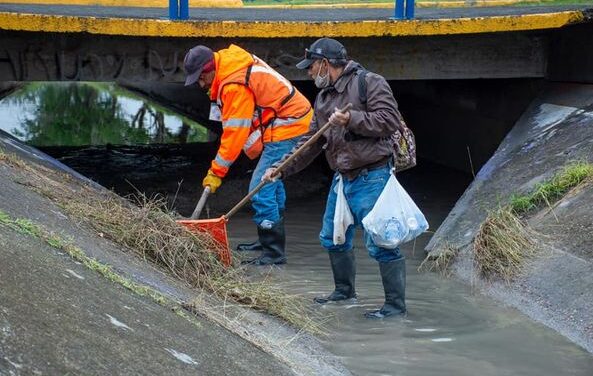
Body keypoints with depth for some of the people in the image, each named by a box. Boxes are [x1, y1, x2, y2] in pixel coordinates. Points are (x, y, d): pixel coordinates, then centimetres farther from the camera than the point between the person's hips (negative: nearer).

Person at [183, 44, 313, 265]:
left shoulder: (235, 85, -25)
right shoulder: (229, 62, 5)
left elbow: (235, 132, -23)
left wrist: (217, 171, -18)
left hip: (286, 128, -11)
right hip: (292, 121, 11)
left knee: (261, 189, -13)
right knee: (272, 181, 23)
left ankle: (273, 253, -10)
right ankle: (271, 240, 36)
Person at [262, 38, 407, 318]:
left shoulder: (370, 83, -10)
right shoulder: (323, 98, 15)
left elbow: (390, 120, -19)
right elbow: (311, 142, 19)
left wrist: (352, 119, -24)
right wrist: (282, 168, 12)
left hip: (372, 177, -9)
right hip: (342, 178, 9)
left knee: (380, 243, -10)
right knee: (333, 238, 18)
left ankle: (396, 304, -1)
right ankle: (344, 291, 36)